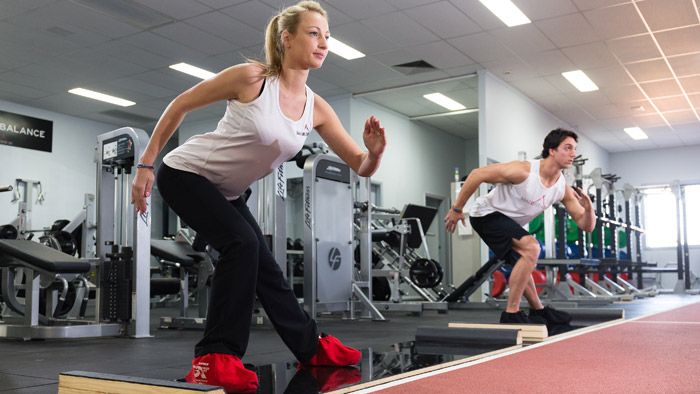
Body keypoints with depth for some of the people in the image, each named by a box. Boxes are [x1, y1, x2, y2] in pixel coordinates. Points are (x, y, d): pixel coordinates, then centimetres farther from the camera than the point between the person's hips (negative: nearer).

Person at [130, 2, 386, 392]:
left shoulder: (318, 109, -7)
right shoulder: (252, 77, -22)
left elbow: (362, 167, -7)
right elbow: (180, 105, -13)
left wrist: (375, 152, -31)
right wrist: (147, 164, -12)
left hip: (226, 193, 6)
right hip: (184, 173, -6)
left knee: (264, 265, 9)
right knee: (242, 243, -26)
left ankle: (312, 347, 22)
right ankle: (215, 357, -17)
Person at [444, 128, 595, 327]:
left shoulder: (564, 190, -7)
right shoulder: (523, 171, -27)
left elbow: (586, 225, -4)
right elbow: (477, 174, -23)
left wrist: (589, 207, -27)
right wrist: (456, 209, -18)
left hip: (507, 221, 8)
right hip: (486, 213, -8)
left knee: (523, 264, 22)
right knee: (531, 248, -25)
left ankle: (538, 310, 44)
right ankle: (511, 313, -19)